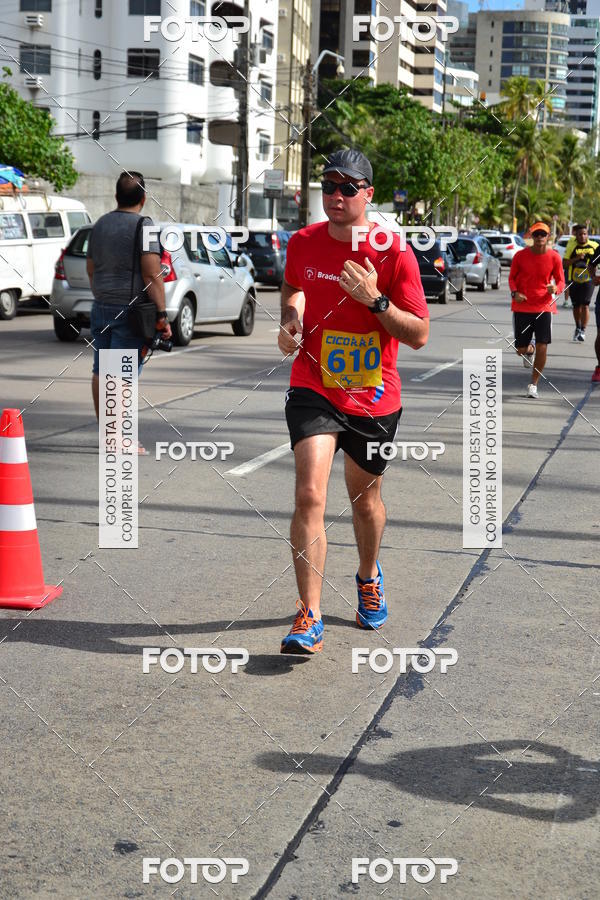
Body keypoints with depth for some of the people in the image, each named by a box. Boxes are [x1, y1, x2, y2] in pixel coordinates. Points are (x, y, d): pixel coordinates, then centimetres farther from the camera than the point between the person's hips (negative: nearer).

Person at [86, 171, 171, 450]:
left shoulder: (100, 225, 11)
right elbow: (152, 275, -18)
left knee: (100, 370, 11)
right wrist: (161, 315, -16)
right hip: (130, 311, -7)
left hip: (101, 308, 7)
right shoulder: (143, 226, -11)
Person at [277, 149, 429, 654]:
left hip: (374, 399, -1)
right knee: (309, 495, -16)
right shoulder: (303, 243, -1)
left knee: (365, 499, 16)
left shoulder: (394, 252, -12)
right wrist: (290, 318, 2)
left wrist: (375, 300, -25)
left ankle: (369, 576, 47)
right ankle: (309, 618, -11)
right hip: (313, 390, 1)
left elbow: (419, 335, -12)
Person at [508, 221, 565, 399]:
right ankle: (529, 350, 45)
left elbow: (561, 281, 5)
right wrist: (515, 292, -13)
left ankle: (533, 384, 6)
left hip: (544, 307, -1)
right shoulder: (520, 255, -4)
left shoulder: (554, 257, -3)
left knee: (542, 348, -10)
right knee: (521, 349, 5)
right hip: (522, 306, 1)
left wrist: (556, 288, -19)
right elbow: (512, 277, 7)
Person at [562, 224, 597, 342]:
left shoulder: (594, 246, 1)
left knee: (585, 305, -14)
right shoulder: (571, 246, -4)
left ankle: (583, 331, -10)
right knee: (576, 306, 12)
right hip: (574, 280, 1)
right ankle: (577, 328, 34)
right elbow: (564, 264, -9)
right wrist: (576, 258, -22)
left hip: (588, 280, -1)